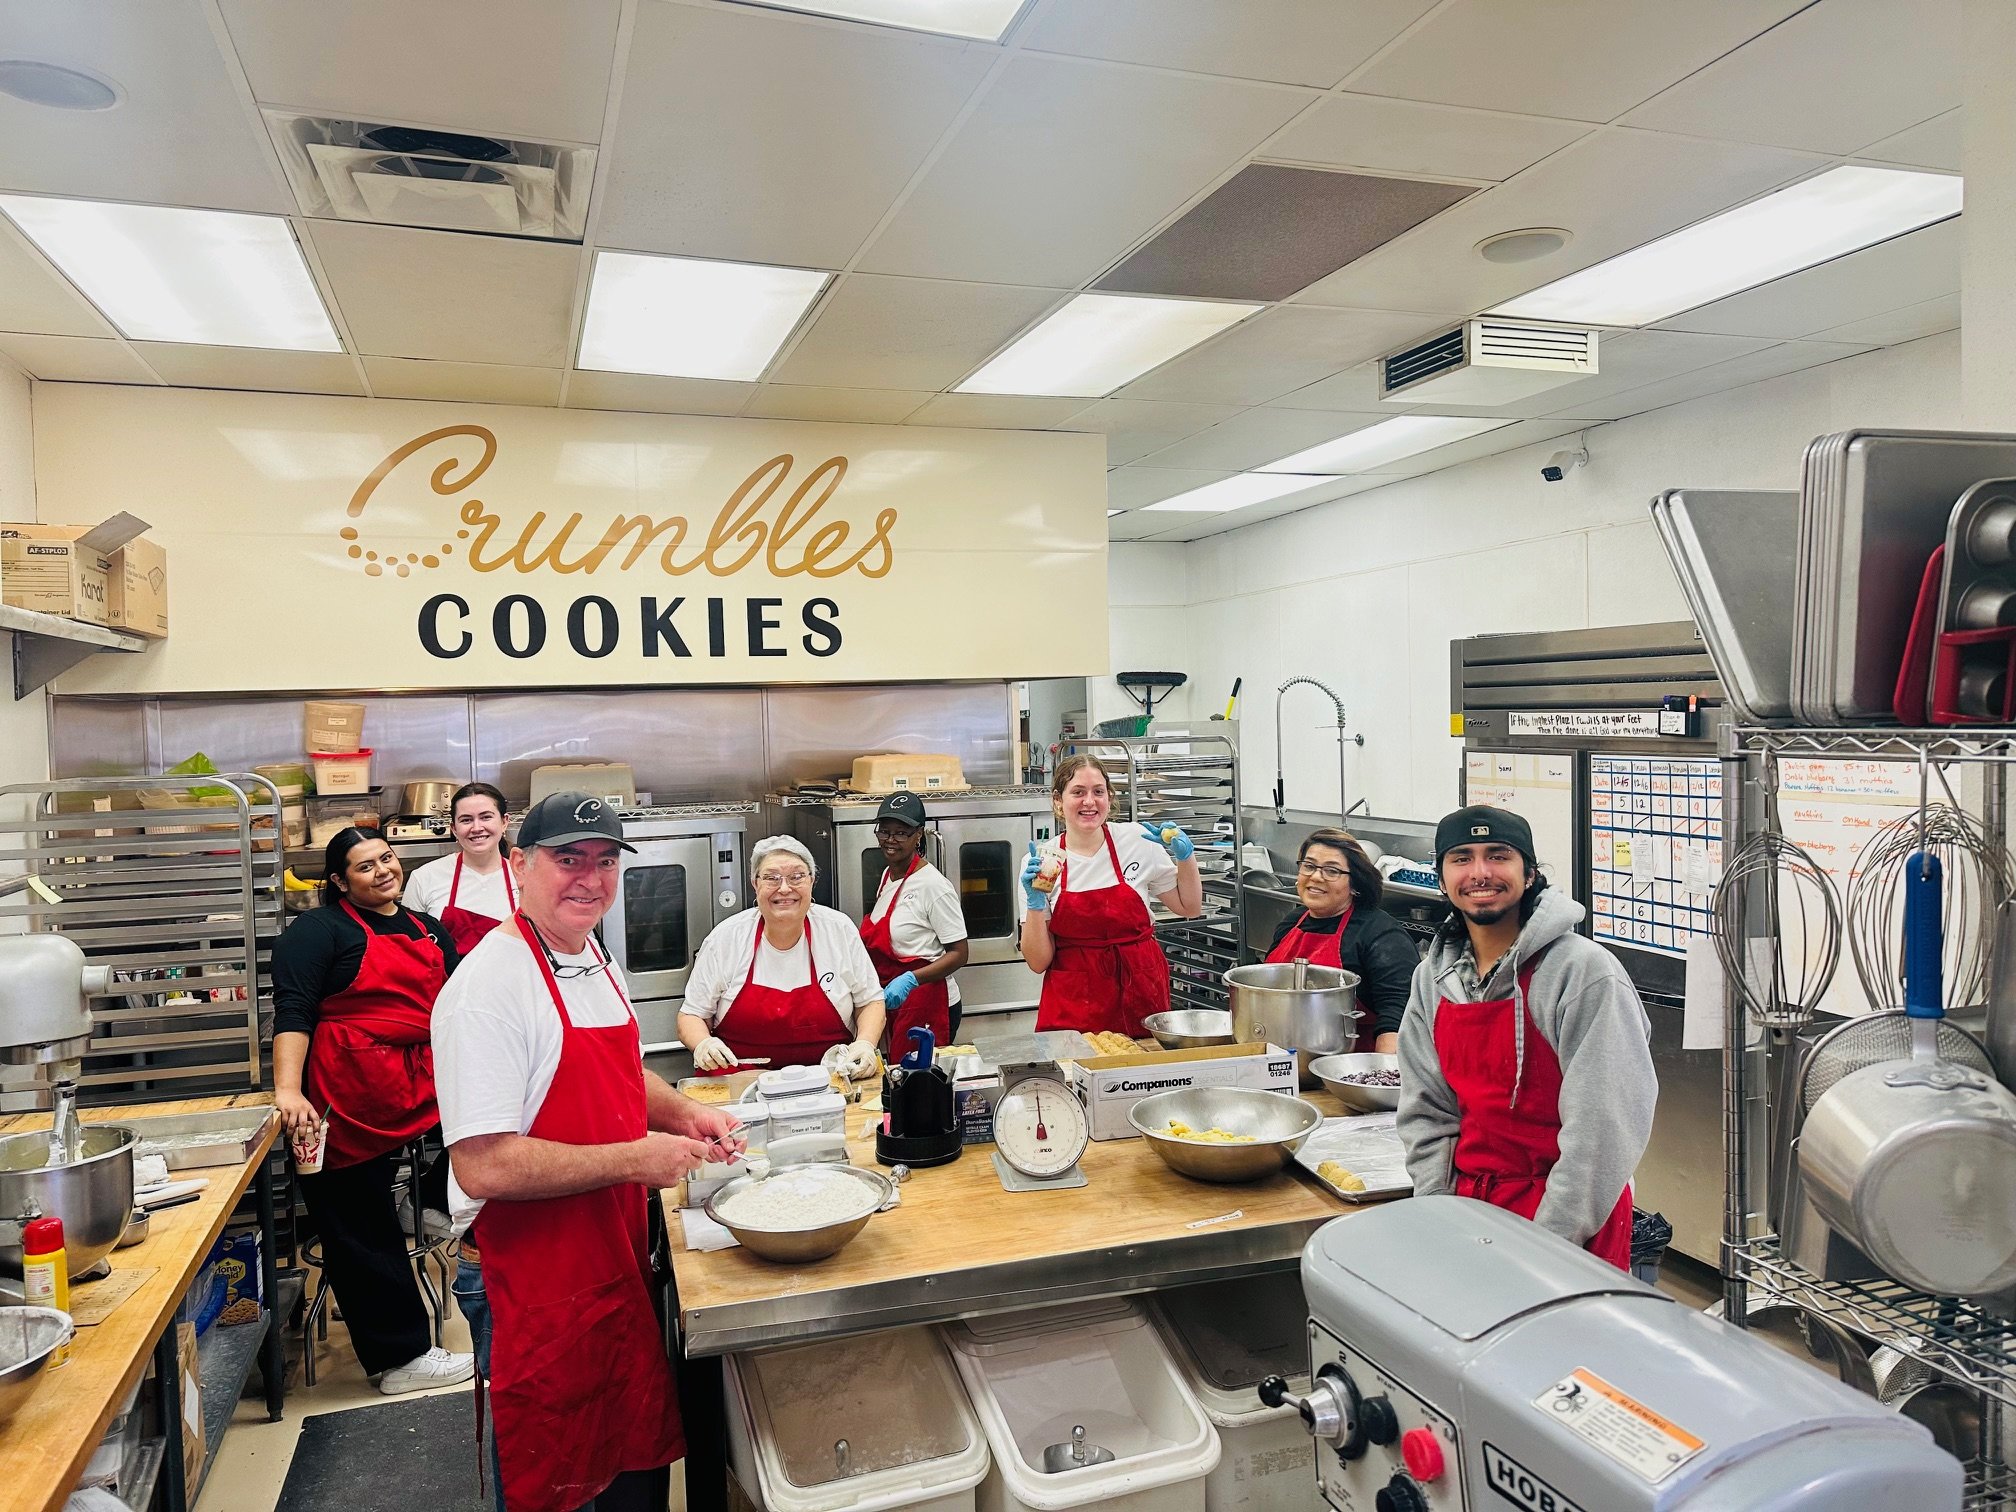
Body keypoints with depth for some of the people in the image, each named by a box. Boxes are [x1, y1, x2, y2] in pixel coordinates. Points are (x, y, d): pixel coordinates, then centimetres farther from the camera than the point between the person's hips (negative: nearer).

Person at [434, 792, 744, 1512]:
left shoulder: (595, 961, 7)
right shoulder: (490, 982, -21)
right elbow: (483, 1167, -26)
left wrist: (682, 1114, 4)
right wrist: (635, 1158, -21)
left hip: (620, 1259, 8)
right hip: (534, 1284, -8)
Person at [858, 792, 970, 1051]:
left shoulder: (933, 885, -15)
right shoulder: (887, 875, 10)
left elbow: (959, 954, -15)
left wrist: (911, 980, -26)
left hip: (926, 1006, -8)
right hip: (892, 1001, 8)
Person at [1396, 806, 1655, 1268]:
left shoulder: (1586, 972, -15)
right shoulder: (1433, 977, 3)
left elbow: (1602, 1130, -17)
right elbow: (1425, 1112, 7)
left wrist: (1548, 1242, -16)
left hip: (1568, 1233, -5)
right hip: (1470, 1207, 5)